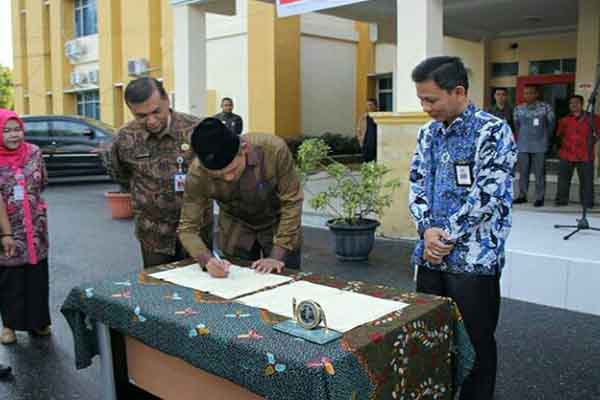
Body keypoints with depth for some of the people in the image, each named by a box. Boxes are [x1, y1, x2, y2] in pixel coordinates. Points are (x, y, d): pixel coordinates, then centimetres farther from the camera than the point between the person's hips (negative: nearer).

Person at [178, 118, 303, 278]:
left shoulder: (274, 149, -32)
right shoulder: (197, 173, -27)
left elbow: (291, 203, -22)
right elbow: (187, 228, -19)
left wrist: (278, 256, -26)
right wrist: (207, 260, -38)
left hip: (279, 224, -1)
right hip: (236, 230, 1)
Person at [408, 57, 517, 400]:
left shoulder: (494, 131, -11)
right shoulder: (428, 133, 9)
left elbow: (486, 195, -17)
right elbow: (417, 184, 7)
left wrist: (447, 237, -13)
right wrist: (427, 230, -9)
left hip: (474, 259, -6)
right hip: (430, 256, 6)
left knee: (474, 343, 8)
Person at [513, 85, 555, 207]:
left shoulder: (545, 108, -1)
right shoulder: (519, 109, 6)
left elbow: (551, 124, 10)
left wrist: (546, 138, 14)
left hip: (539, 145, -3)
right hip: (523, 145, 3)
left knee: (539, 173, -1)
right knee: (523, 172, 7)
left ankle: (539, 198, 5)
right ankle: (522, 196, 15)